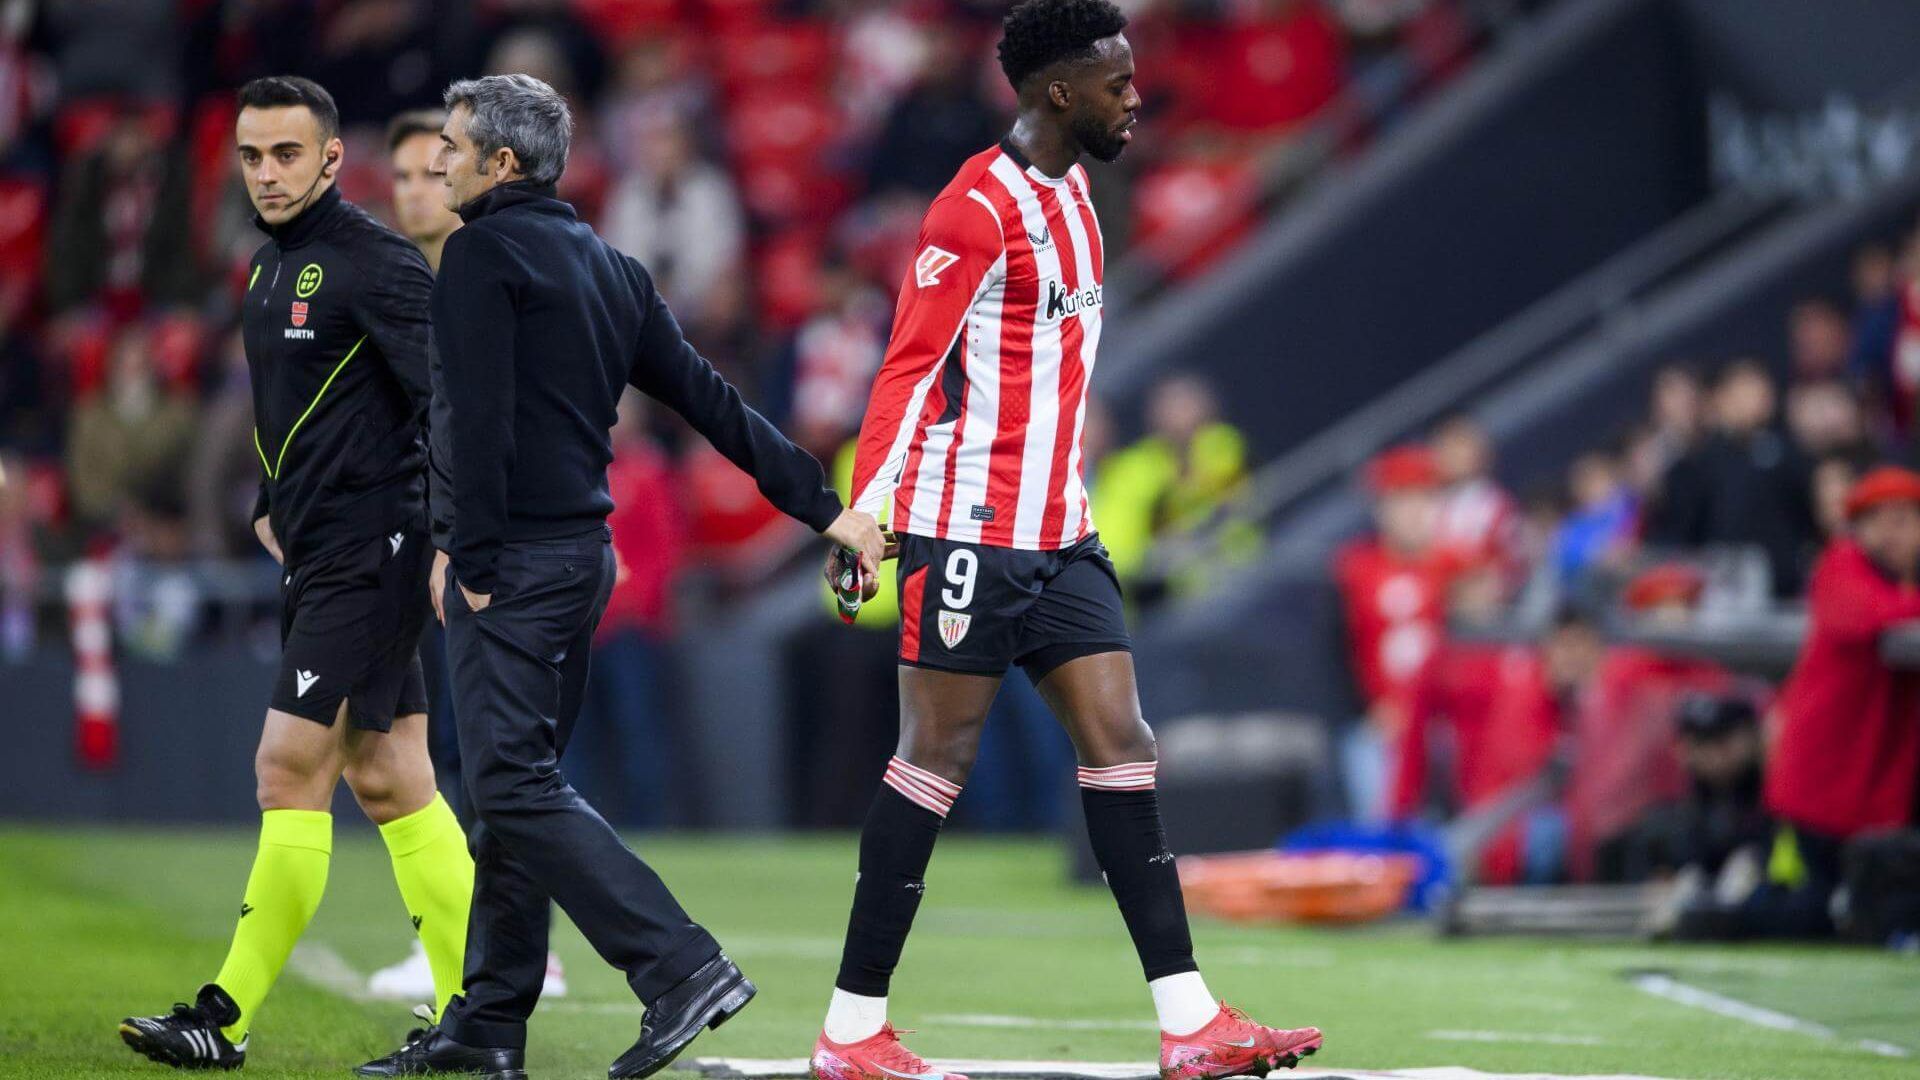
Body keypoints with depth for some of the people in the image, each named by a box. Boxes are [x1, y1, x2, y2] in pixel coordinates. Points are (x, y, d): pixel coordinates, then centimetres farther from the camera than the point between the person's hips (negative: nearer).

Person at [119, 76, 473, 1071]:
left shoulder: (374, 263, -13)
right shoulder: (273, 265, 15)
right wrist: (272, 505, 19)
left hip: (370, 553, -9)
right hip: (319, 556, 9)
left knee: (289, 768, -10)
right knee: (387, 780, 8)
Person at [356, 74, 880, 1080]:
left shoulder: (483, 253, -8)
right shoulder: (608, 267, 16)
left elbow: (477, 419, -18)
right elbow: (709, 400, 13)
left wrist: (470, 555, -16)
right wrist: (824, 507, 12)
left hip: (510, 562, -9)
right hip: (582, 554, 9)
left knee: (516, 787, -11)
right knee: (514, 785, 12)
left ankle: (682, 966, -20)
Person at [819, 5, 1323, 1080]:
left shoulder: (1073, 196, 15)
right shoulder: (978, 210, -13)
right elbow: (908, 368, -16)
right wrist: (864, 510, -22)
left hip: (1061, 537, 9)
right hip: (972, 534, -9)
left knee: (1123, 747, 2)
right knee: (939, 760, -4)